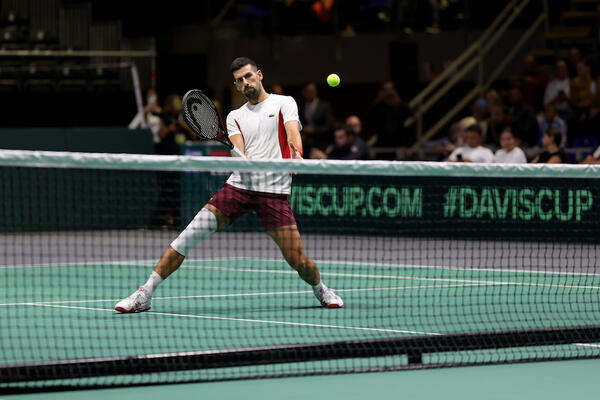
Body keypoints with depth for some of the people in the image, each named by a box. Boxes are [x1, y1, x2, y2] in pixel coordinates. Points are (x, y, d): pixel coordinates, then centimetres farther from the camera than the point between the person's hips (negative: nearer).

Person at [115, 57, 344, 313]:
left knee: (298, 260, -9)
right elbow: (238, 150, 2)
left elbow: (293, 133, -11)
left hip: (274, 191, -3)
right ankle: (144, 295, -5)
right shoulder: (235, 117, 18)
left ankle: (320, 289, 25)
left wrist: (297, 153, -34)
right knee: (190, 234, -10)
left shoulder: (284, 103, 8)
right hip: (240, 185, 3)